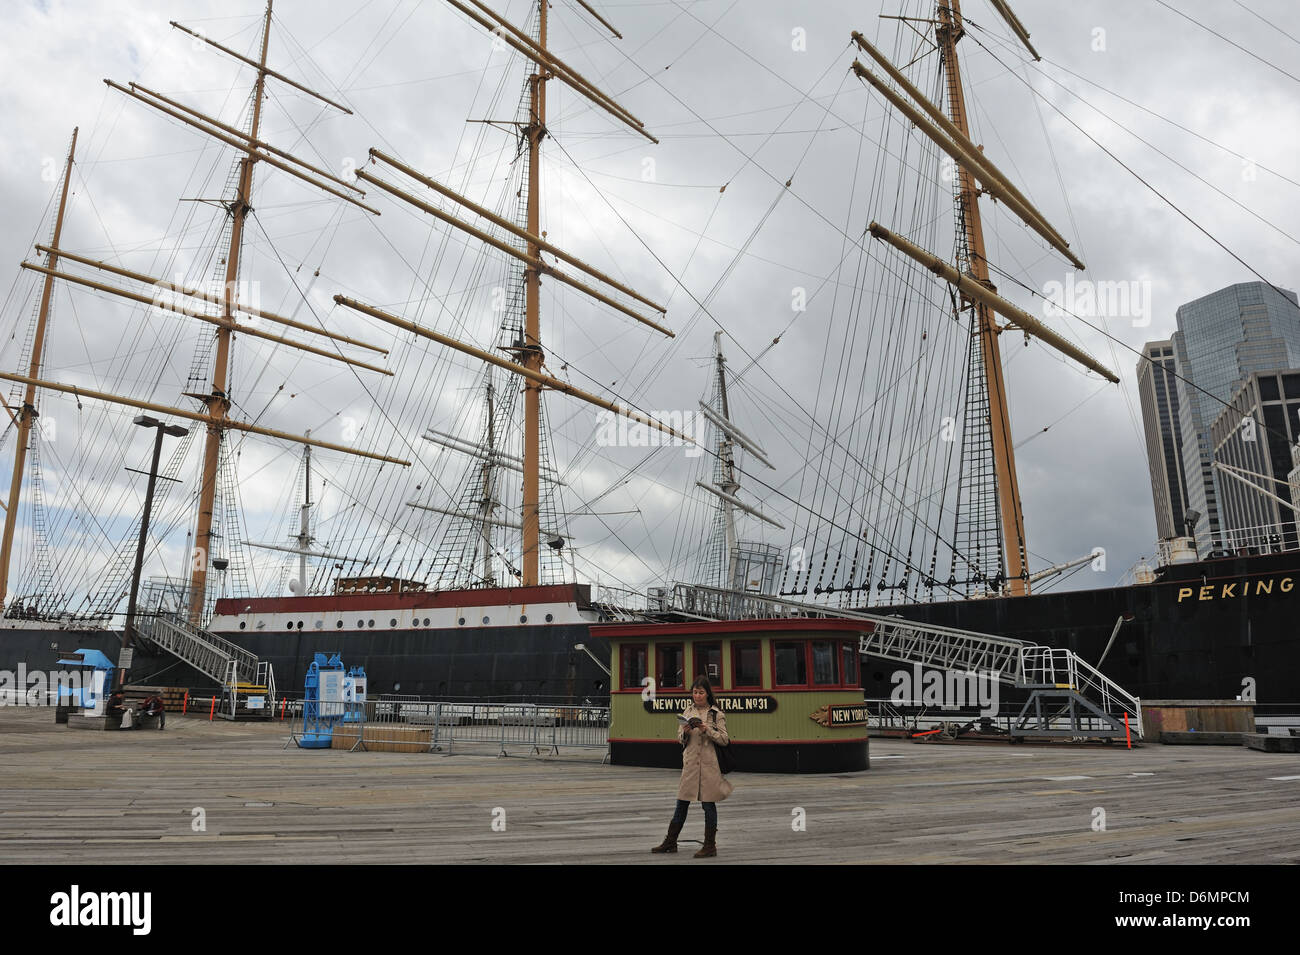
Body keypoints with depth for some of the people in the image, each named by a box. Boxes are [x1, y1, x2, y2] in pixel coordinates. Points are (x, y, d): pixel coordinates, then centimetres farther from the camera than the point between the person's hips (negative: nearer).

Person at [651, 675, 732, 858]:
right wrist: (685, 733, -9)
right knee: (682, 803, 11)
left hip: (709, 764, -4)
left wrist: (707, 729, -18)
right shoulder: (688, 712, 10)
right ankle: (670, 842, 21)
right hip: (690, 763, 4)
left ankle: (710, 846, 13)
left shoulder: (716, 714, -3)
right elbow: (680, 739, 13)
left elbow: (724, 740, -6)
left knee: (709, 804, 2)